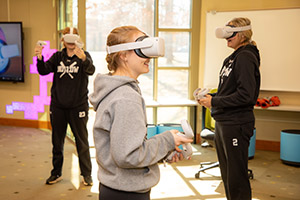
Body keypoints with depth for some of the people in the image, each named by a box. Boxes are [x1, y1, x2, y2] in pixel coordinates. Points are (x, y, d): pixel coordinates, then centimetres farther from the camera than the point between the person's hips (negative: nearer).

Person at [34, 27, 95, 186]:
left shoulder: (84, 56, -4)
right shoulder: (57, 56, 5)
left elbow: (91, 70, -24)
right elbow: (44, 70, -8)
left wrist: (83, 59, -45)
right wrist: (40, 58, -28)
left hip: (78, 106, -3)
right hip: (58, 106, 3)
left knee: (82, 141, 5)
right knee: (57, 141, 13)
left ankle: (86, 174, 18)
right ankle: (56, 173, 28)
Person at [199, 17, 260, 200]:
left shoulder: (246, 57, -14)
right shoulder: (231, 59, 15)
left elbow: (245, 95, -21)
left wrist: (214, 101, -16)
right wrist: (210, 96, 5)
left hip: (236, 124, -10)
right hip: (222, 122, 10)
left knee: (237, 176, -1)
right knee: (226, 173, 19)